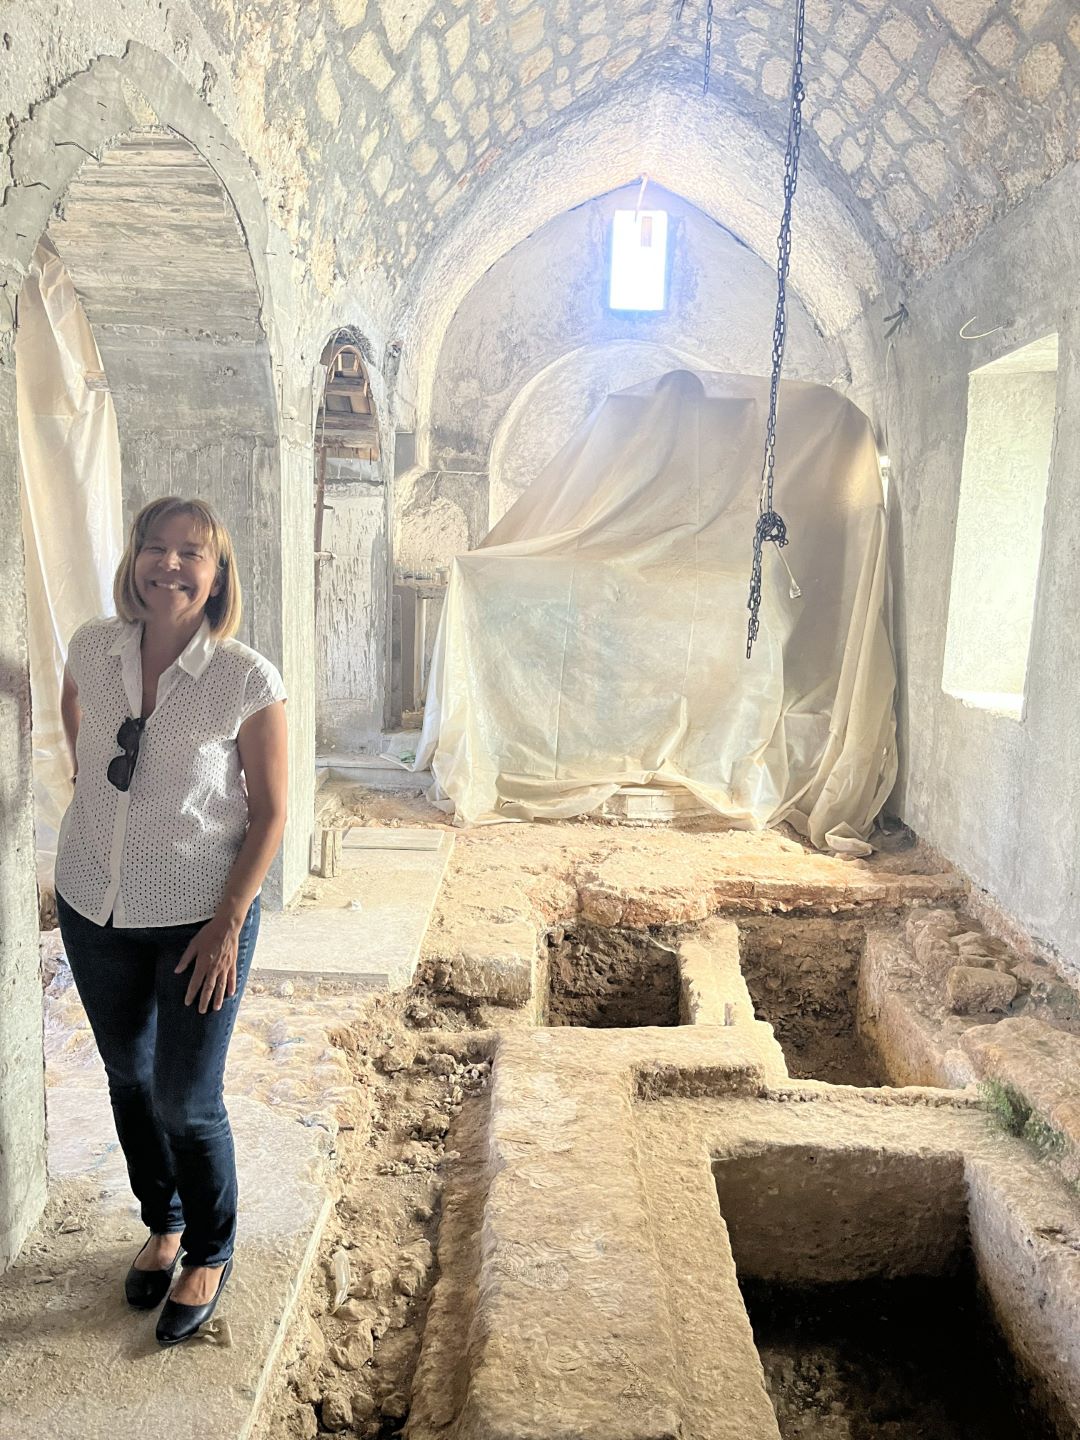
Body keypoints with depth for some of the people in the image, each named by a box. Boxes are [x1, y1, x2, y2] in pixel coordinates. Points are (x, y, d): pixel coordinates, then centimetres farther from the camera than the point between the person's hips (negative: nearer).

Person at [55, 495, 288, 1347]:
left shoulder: (248, 680, -17)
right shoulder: (93, 649, -5)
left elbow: (270, 812, -12)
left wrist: (227, 925, -14)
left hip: (201, 919, -4)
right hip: (94, 909, 5)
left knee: (187, 1101, 5)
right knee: (129, 1081, 20)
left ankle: (210, 1254, 32)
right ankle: (163, 1224, 45)